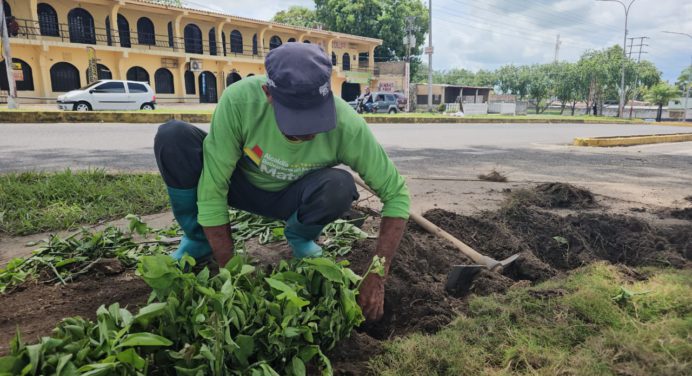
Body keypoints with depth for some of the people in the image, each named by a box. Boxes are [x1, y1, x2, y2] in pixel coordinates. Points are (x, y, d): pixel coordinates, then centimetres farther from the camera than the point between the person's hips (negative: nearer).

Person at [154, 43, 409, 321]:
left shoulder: (347, 126, -31)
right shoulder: (239, 100, -33)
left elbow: (396, 194, -22)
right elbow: (211, 191, -28)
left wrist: (376, 277, -27)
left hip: (291, 198, 0)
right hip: (241, 186, 0)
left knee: (340, 186, -34)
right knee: (173, 136, -26)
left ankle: (299, 238, 2)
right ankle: (200, 240, -1)